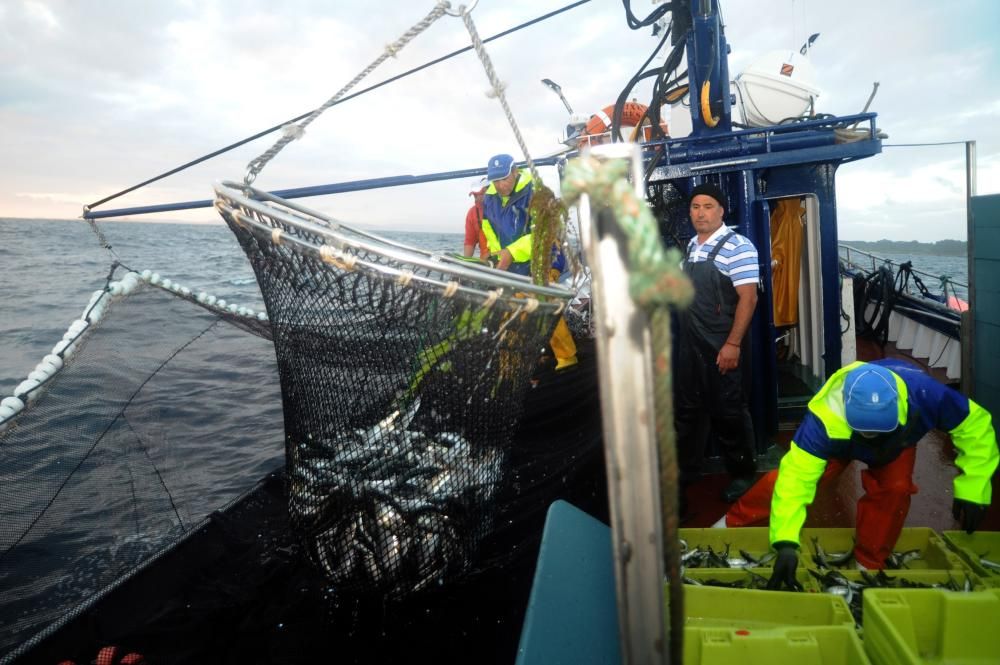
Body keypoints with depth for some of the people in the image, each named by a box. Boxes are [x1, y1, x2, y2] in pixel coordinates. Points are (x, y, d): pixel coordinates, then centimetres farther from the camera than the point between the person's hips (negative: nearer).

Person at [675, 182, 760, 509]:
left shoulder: (737, 246, -13)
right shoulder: (691, 246, 11)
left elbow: (748, 298, -17)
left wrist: (733, 344, -21)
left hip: (721, 345, -7)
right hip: (689, 343, 7)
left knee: (728, 411, 5)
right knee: (687, 408, 13)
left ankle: (743, 474, 25)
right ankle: (683, 475, 26)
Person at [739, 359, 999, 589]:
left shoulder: (921, 394, -44)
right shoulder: (825, 418, -48)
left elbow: (976, 423, -26)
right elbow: (795, 475, -50)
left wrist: (971, 489, -27)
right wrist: (786, 542, -57)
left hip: (897, 443, 2)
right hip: (838, 442, -2)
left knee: (894, 489, -21)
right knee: (785, 478, -17)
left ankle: (868, 565, 2)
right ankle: (732, 524, 2)